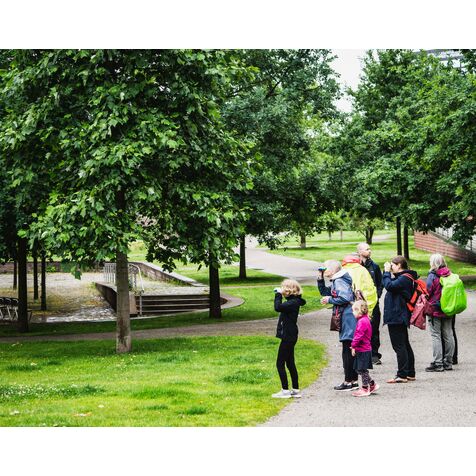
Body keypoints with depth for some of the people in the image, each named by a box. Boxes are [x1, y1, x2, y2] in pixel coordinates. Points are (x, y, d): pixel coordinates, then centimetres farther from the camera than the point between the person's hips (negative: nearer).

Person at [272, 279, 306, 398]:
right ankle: (295, 390, 19)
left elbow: (278, 307, -33)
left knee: (280, 363, -4)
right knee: (290, 363, 15)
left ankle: (285, 390, -1)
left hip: (288, 337, -10)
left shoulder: (293, 302, -20)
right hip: (289, 336, 10)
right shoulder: (293, 301, 10)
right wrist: (278, 294, 10)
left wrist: (278, 295, -20)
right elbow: (280, 308, 20)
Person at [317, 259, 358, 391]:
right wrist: (320, 279, 15)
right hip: (345, 321, 10)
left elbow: (345, 298, -25)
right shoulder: (335, 281, 17)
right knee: (350, 352, 13)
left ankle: (348, 382, -2)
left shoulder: (340, 281, -14)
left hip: (348, 319, -10)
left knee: (347, 352, -6)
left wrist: (330, 299, -12)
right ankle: (353, 380, 18)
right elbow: (325, 293, 27)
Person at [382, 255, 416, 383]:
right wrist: (387, 272, 6)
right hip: (400, 317, 11)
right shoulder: (403, 277, 16)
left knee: (399, 346, -9)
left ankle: (402, 375, -9)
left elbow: (389, 285, -27)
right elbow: (391, 285, 16)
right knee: (405, 345, 15)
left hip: (397, 317, -11)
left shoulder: (405, 278, -16)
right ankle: (410, 373, 22)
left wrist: (387, 272, -14)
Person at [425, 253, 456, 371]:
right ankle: (448, 362, 16)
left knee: (436, 336, -2)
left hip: (435, 310, -6)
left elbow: (428, 293, -10)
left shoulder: (432, 276, -13)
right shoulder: (450, 275, 3)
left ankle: (437, 363, -4)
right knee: (448, 335, 11)